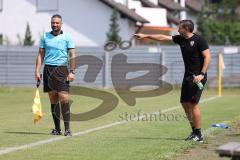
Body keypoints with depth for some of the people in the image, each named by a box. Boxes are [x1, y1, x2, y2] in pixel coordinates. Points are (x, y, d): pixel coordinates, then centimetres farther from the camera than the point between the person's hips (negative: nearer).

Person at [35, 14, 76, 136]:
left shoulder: (67, 38, 3)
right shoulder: (45, 37, 11)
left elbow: (72, 55, 1)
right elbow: (40, 54, 12)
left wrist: (72, 72, -9)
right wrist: (37, 71, 3)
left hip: (62, 70, -3)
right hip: (48, 69, 3)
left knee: (64, 99, -12)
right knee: (53, 100, 4)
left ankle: (67, 129, -12)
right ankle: (57, 129, 9)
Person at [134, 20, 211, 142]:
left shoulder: (199, 40, -11)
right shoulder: (180, 39, 10)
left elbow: (207, 57, -13)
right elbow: (163, 37, 16)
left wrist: (202, 74, -21)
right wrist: (146, 36, 18)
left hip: (197, 77, -8)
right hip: (188, 76, 8)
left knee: (193, 103, -12)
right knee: (185, 103, 6)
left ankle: (199, 135, -9)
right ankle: (194, 131, 13)